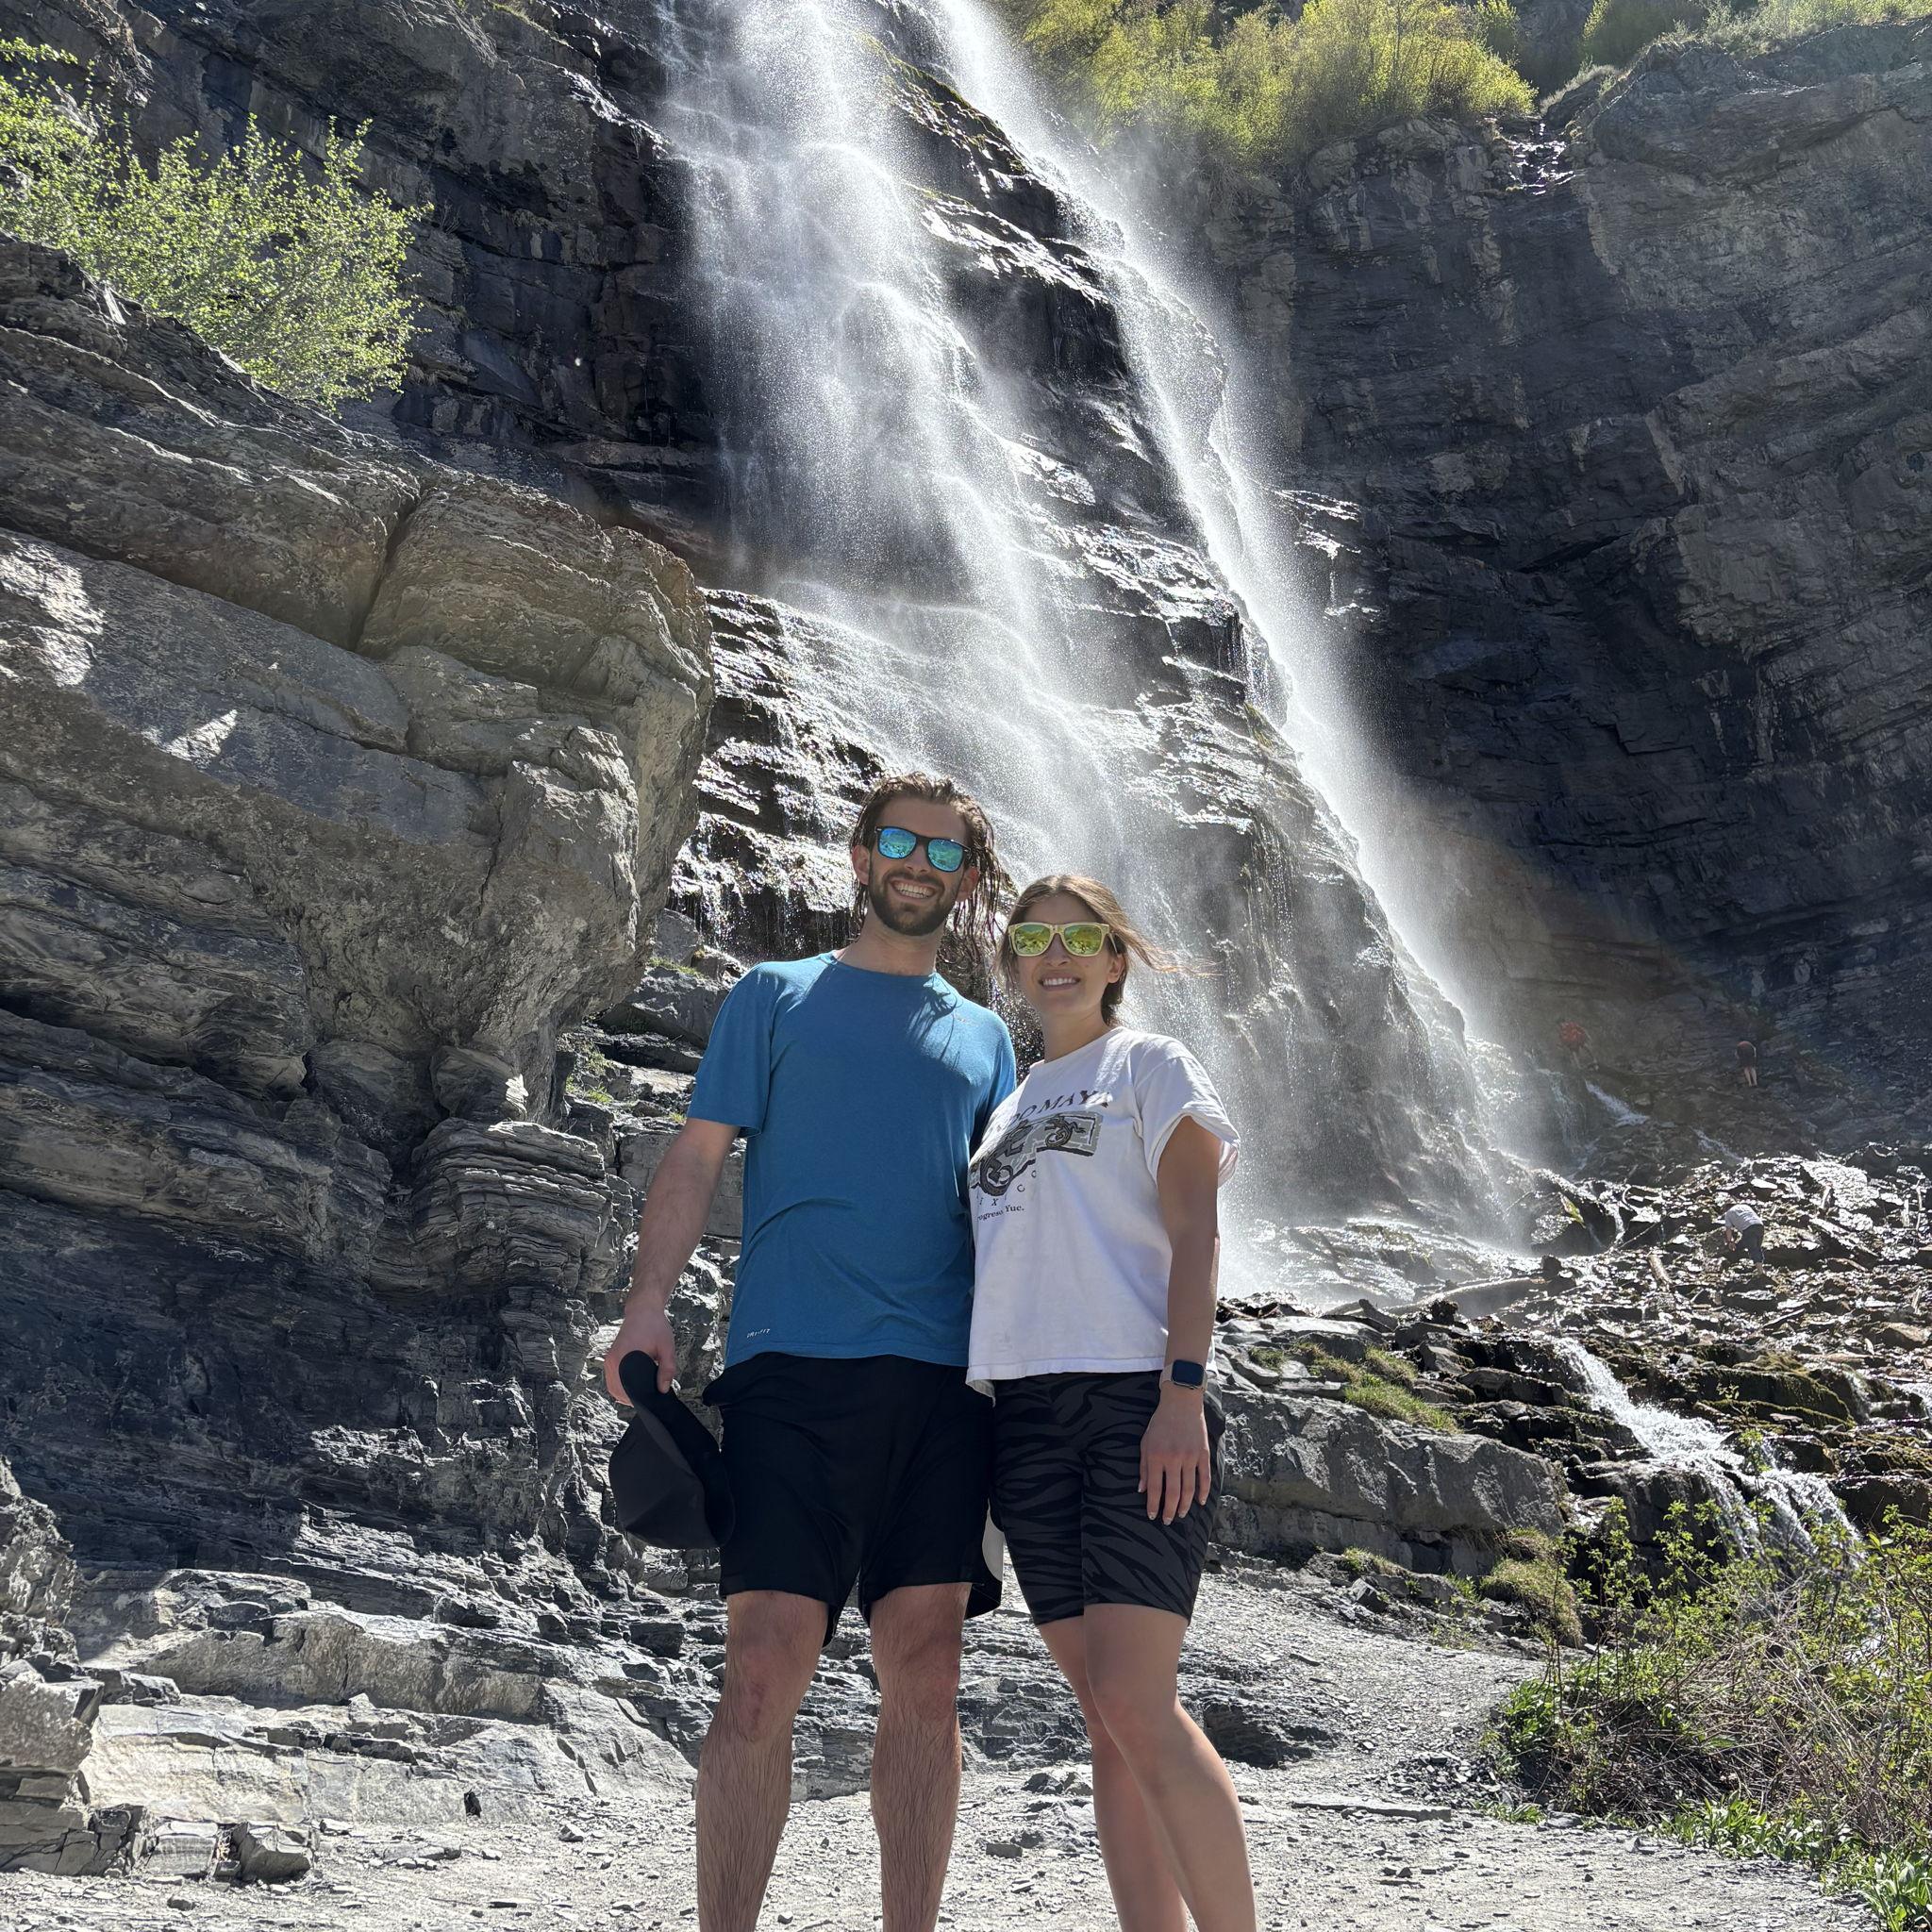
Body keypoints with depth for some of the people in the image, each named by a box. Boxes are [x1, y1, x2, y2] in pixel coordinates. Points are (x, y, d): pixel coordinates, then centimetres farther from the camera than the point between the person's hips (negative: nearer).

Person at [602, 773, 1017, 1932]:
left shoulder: (985, 1037, 22)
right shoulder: (777, 998, 14)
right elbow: (699, 1156, 5)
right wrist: (648, 1304, -9)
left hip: (941, 1380, 3)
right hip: (793, 1362, -3)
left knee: (925, 1674, 1)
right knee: (767, 1668, -9)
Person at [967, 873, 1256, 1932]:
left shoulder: (1150, 1065, 8)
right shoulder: (1008, 1105, 23)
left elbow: (1193, 1234, -3)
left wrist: (1184, 1390, -15)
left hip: (1137, 1401, -5)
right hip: (1028, 1412, 6)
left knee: (1137, 1704, -15)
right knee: (1108, 1718, 4)